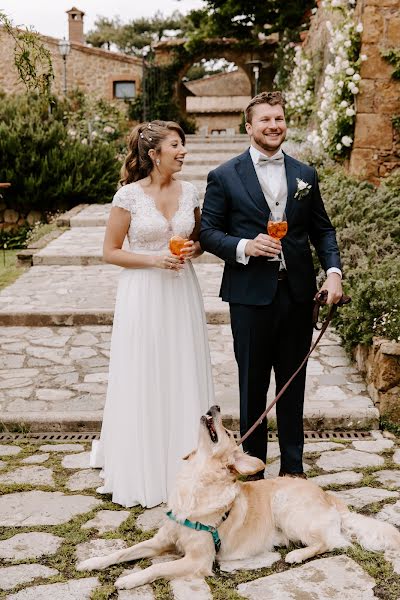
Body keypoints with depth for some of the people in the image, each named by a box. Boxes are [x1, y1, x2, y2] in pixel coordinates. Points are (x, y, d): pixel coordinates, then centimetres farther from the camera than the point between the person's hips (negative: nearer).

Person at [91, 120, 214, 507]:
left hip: (182, 294, 4)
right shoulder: (129, 195, -8)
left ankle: (184, 466, 25)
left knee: (184, 378, 9)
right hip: (143, 296, -4)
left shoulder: (188, 191, 4)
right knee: (143, 381, 4)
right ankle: (142, 471, 21)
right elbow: (110, 252, -5)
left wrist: (193, 250, -6)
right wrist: (154, 260, -17)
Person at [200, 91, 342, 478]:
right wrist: (244, 247, -19)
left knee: (293, 384, 13)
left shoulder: (305, 175, 8)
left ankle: (292, 465, 28)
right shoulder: (224, 177, -2)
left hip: (298, 293, 3)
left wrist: (333, 271, -4)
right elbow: (208, 233, -2)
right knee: (253, 385, 9)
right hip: (251, 295, -3)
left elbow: (322, 229, 11)